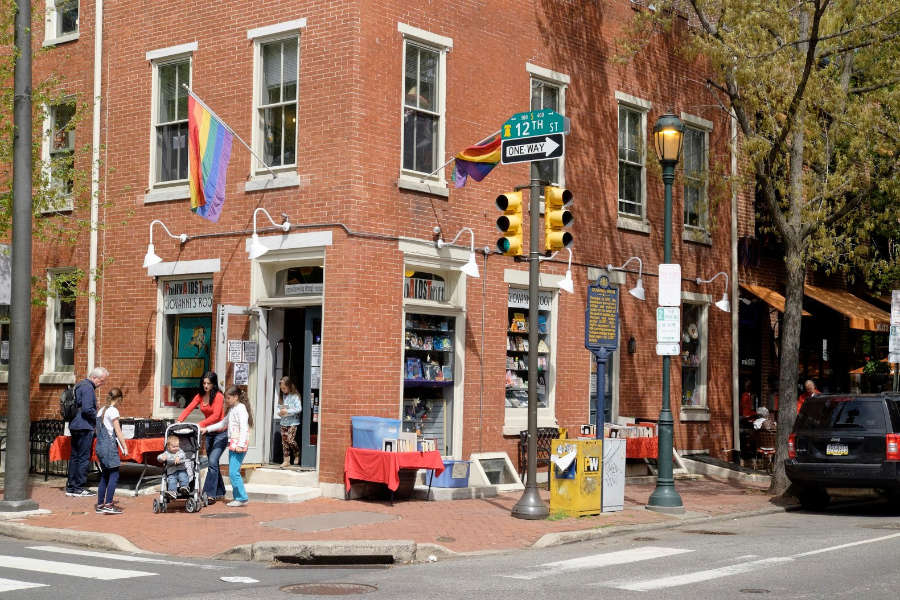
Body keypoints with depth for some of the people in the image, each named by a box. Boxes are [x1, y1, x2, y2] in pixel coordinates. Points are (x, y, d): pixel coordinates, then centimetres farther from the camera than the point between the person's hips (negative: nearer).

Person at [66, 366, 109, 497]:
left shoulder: (80, 385, 17)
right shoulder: (88, 388, -15)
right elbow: (87, 409, -23)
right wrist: (99, 418, -8)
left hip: (75, 426, 10)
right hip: (84, 427, -10)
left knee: (75, 456, 12)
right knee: (84, 458, -5)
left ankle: (71, 487, 15)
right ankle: (78, 487, -3)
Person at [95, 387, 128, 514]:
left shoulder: (101, 411, 15)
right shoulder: (113, 411, -9)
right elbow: (118, 431, -11)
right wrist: (125, 447, -8)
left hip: (100, 445, 8)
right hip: (110, 445, -8)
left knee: (104, 476, 12)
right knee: (114, 475, -7)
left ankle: (100, 505, 11)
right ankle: (108, 505, -13)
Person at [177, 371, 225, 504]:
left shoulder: (218, 396, -12)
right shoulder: (200, 396, 7)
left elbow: (215, 415, -22)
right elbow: (189, 408, -2)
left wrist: (200, 424, -31)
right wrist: (179, 420, -19)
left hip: (220, 433, -7)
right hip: (209, 433, 7)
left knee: (212, 462, -15)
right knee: (213, 463, 11)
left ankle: (210, 494, -16)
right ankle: (219, 493, 21)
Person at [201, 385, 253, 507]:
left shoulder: (241, 408, -10)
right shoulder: (232, 409, 20)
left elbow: (244, 427, -18)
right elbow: (223, 423, 31)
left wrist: (241, 445, -25)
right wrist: (207, 429, 27)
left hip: (239, 443, -10)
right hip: (232, 443, 10)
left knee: (234, 472, -13)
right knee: (232, 472, 8)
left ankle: (242, 498, -9)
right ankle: (238, 497, 12)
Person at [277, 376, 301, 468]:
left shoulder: (295, 396, -10)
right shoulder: (283, 396, 8)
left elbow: (299, 409, -16)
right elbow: (279, 406, 17)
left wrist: (287, 411, -22)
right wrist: (279, 412, -5)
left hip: (293, 422, -6)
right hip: (284, 422, 6)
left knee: (290, 439, -13)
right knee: (284, 441, 4)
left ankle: (297, 454, 13)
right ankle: (286, 461, 9)